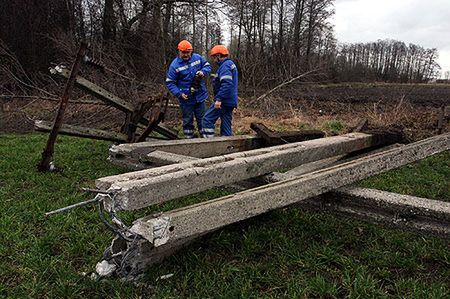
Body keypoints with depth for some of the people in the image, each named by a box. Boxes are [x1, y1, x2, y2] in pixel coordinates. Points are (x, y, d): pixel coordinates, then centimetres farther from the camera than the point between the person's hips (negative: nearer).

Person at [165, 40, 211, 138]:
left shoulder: (197, 58, -2)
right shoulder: (175, 65, -12)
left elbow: (207, 66, 11)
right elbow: (169, 82, -9)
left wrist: (203, 72, -12)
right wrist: (179, 94, -20)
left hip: (199, 95, 3)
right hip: (186, 98, -3)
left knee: (202, 119, 13)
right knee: (188, 120, 9)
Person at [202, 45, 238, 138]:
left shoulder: (225, 66, -12)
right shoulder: (231, 64, 21)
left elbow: (226, 84, -27)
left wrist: (219, 99, -29)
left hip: (224, 101, -10)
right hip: (230, 102, 10)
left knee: (208, 119, -7)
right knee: (226, 124, 11)